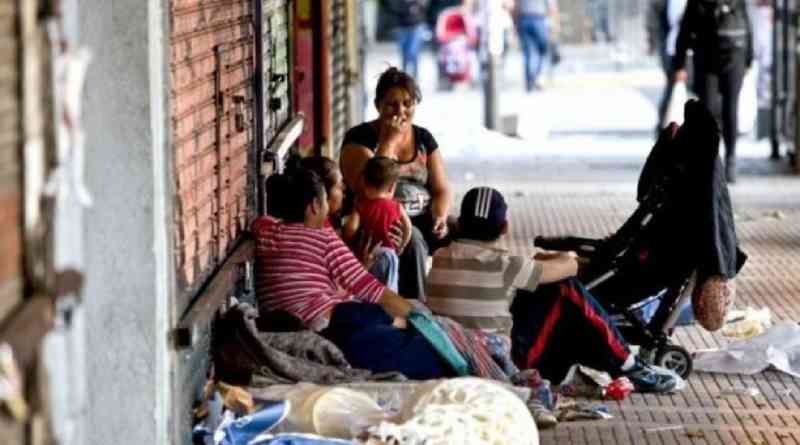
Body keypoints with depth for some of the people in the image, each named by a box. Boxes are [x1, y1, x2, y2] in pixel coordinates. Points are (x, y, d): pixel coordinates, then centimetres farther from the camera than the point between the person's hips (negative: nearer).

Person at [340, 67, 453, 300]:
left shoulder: (424, 138, 12)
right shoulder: (360, 138, -3)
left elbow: (441, 189, 9)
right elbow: (367, 190, -18)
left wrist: (440, 218, -13)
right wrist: (389, 141, -16)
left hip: (422, 220, 5)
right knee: (412, 239, -36)